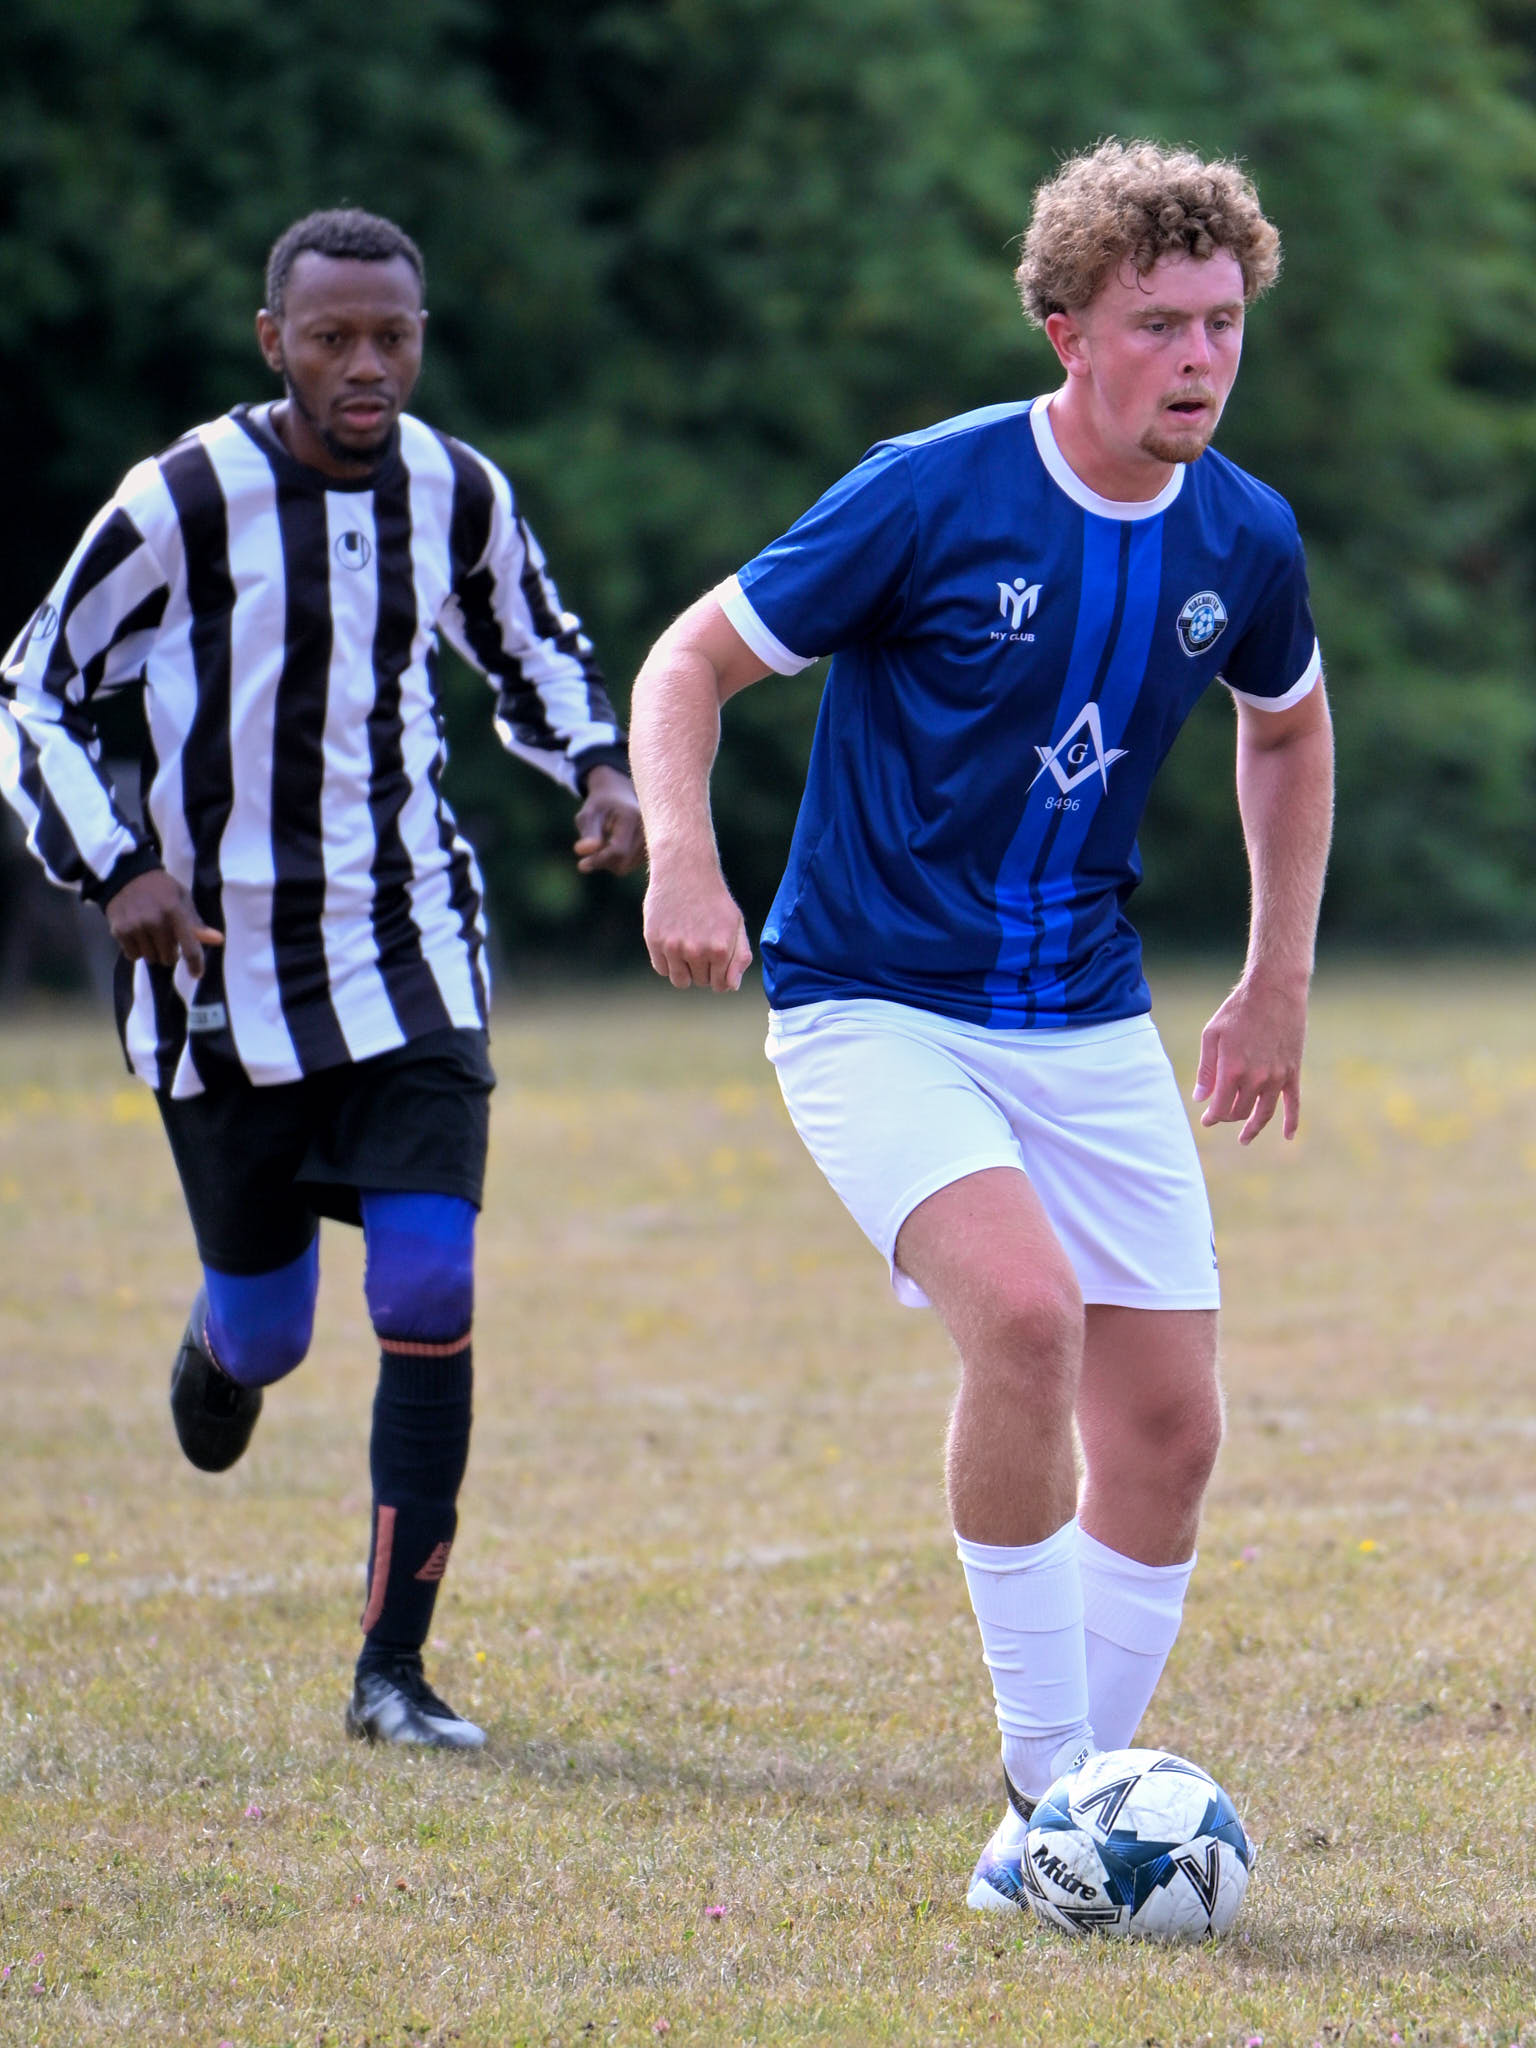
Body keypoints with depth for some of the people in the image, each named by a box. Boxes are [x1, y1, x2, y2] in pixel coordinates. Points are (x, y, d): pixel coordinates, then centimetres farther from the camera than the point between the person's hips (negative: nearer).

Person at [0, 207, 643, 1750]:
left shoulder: (460, 496, -1)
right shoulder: (186, 502, -13)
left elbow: (535, 653, 19)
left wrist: (595, 765, -1)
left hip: (411, 956, 2)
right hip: (224, 963, -2)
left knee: (429, 1293, -13)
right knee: (267, 1330, 8)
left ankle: (393, 1670, -5)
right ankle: (220, 1339, 49)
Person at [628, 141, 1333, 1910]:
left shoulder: (1242, 539, 0)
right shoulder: (932, 495, -15)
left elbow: (1288, 728, 22)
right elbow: (693, 659, -7)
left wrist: (1279, 983, 18)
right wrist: (680, 856, -24)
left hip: (1088, 1027, 6)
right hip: (875, 1010, -6)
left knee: (1170, 1425, 0)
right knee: (1025, 1312, -28)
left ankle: (1067, 1814, 16)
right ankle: (1050, 1776, -17)